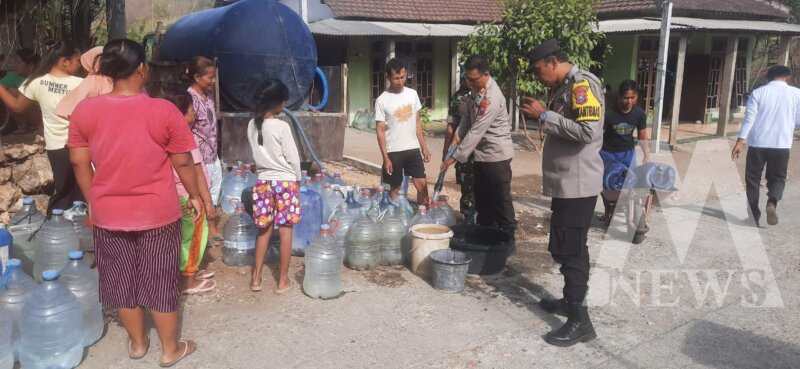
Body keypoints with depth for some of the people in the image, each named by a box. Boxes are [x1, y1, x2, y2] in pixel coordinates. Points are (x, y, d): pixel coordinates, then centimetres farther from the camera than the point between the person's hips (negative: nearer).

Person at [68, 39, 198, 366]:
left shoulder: (84, 111, -7)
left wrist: (94, 202, 14)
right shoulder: (164, 111, -15)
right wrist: (194, 195, 8)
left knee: (121, 281, 18)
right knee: (160, 281, 11)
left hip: (109, 214, 3)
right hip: (158, 213, -2)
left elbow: (80, 163, 1)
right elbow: (183, 162, -8)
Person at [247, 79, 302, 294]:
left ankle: (256, 278, 19)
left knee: (264, 229, 14)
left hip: (263, 181, 5)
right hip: (285, 181, -5)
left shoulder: (252, 125, 1)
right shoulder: (282, 127, -15)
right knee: (285, 231, 4)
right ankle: (283, 280, 12)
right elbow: (293, 158, -11)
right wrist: (297, 179, 4)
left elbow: (257, 153, 10)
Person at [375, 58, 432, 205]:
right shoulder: (382, 100, -8)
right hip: (394, 152, -3)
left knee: (422, 184, -1)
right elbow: (380, 130, -8)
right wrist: (385, 157, -12)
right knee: (395, 189, 7)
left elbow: (417, 122, 11)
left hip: (413, 149, 3)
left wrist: (424, 147, 8)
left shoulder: (413, 94, 4)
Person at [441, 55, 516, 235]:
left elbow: (476, 131, -24)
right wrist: (457, 136, 1)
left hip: (496, 155, -9)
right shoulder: (476, 90, 4)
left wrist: (455, 157, -21)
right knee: (482, 204, 17)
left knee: (501, 203, -1)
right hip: (481, 155, 9)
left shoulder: (492, 98, -23)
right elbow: (468, 118, 16)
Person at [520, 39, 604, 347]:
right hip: (566, 182, 10)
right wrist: (540, 116, 10)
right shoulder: (563, 88, 15)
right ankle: (571, 301, 32)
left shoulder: (582, 84, -15)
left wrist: (545, 115, -20)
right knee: (565, 247, 18)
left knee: (570, 250, -6)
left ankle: (579, 321, 2)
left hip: (578, 184, -10)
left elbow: (587, 131, -27)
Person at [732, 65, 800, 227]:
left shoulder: (758, 92, 1)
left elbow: (749, 117, -7)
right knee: (777, 178, 13)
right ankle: (772, 202, -16)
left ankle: (754, 215, 12)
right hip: (781, 144, 0)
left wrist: (741, 140, -9)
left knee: (753, 178, 11)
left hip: (757, 142, 0)